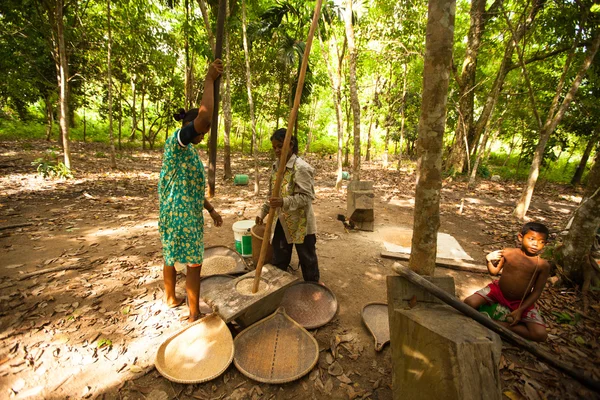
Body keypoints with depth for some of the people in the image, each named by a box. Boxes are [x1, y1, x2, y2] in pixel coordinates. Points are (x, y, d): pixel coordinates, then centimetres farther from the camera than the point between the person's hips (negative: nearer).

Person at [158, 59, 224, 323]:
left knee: (171, 257, 23)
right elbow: (204, 118, -34)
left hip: (189, 214, 10)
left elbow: (195, 187, 18)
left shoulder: (189, 151, 13)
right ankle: (195, 314, 16)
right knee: (193, 264, 1)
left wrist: (211, 210, 17)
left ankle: (170, 298, 43)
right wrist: (209, 80, -23)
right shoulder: (175, 143, -15)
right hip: (180, 216, -10)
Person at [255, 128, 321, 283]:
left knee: (307, 260, 13)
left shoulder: (301, 168, -18)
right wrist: (263, 212, 12)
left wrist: (284, 202, -35)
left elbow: (306, 197, -23)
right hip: (281, 221, 7)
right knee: (278, 261, 19)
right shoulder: (276, 166, 6)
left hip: (300, 223, -7)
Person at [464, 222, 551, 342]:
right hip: (498, 291, -1)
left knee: (540, 335, -20)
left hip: (522, 302, 1)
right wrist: (489, 261, -21)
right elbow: (494, 271, 3)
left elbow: (537, 291, -6)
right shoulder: (508, 253, -9)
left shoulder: (543, 265, -9)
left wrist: (520, 310, -13)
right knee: (469, 303, -25)